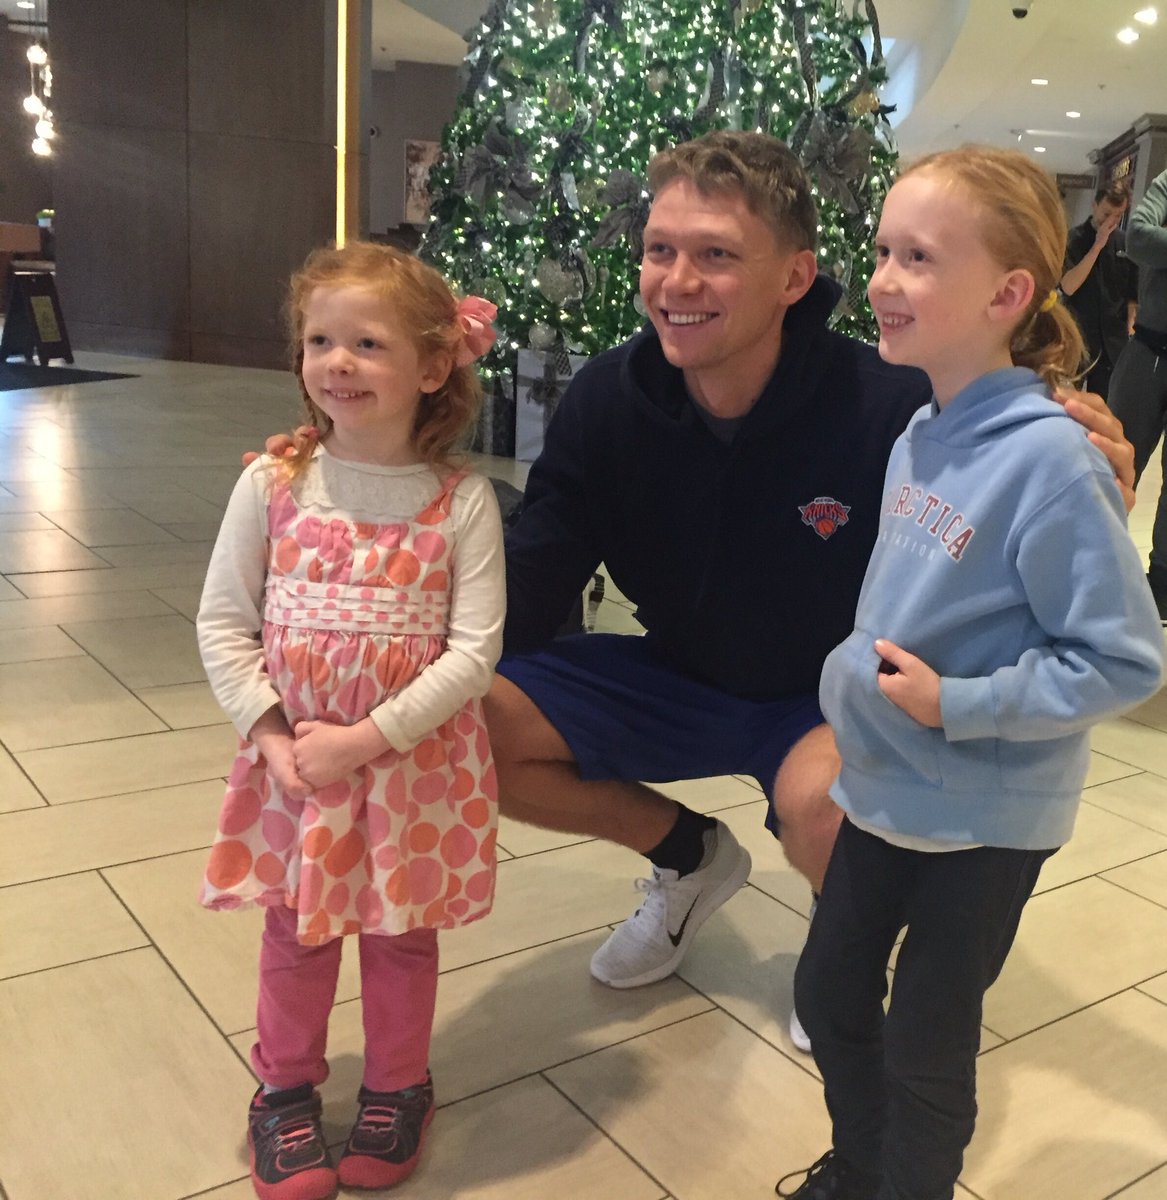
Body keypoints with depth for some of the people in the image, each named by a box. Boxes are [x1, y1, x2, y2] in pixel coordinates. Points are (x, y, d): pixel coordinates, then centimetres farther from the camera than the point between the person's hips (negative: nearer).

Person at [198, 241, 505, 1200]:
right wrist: (269, 732, -13)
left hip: (417, 762, -1)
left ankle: (398, 1090, 41)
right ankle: (286, 1091, 41)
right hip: (292, 759, 2)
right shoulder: (274, 484, -6)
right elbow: (223, 623, -2)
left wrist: (365, 740, -20)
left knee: (401, 935, 16)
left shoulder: (462, 501, -12)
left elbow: (475, 649, -15)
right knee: (296, 932, 17)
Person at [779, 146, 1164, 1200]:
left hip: (983, 818, -7)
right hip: (886, 789, 7)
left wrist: (956, 705, -23)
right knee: (829, 994, 22)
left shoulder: (1051, 460, -24)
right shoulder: (920, 434, -1)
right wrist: (856, 671, 3)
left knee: (925, 1050, 12)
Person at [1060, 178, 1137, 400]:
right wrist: (1097, 246, -17)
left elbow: (1133, 294, 13)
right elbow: (1068, 286, -17)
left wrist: (1129, 329, 1)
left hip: (1113, 341, 3)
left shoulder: (1126, 243, 7)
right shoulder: (1073, 239, -4)